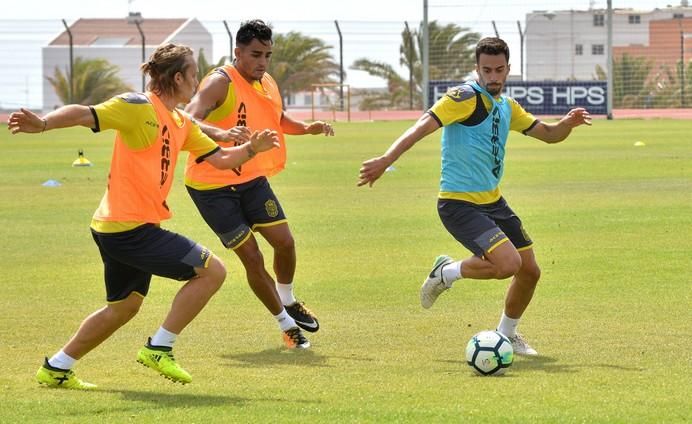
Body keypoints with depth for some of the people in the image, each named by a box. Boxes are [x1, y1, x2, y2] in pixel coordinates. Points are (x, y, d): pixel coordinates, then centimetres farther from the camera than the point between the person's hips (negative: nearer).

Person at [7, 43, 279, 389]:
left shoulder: (181, 124, 16)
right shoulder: (139, 107, -12)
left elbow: (220, 159, 19)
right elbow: (85, 115, -22)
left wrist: (252, 148, 3)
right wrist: (43, 124, -37)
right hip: (130, 228, -10)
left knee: (124, 307, 23)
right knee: (212, 270, -8)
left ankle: (56, 369, 28)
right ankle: (158, 349, -4)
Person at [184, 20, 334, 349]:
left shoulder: (267, 84, 5)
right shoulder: (220, 83, -19)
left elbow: (279, 121, 25)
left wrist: (308, 128, 5)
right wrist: (224, 133, -51)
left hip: (251, 179, 7)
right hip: (212, 186, -7)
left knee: (284, 242, 3)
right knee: (252, 256, -5)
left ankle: (288, 302, 32)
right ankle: (286, 325, 10)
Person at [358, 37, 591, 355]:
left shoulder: (507, 107, 12)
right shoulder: (466, 97, -14)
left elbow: (548, 135, 20)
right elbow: (424, 126, -25)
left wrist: (568, 123, -4)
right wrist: (387, 159, -38)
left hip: (493, 202, 8)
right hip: (459, 205, -8)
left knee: (530, 271, 10)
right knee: (509, 263, -24)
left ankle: (507, 334, 33)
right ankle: (447, 272, 2)